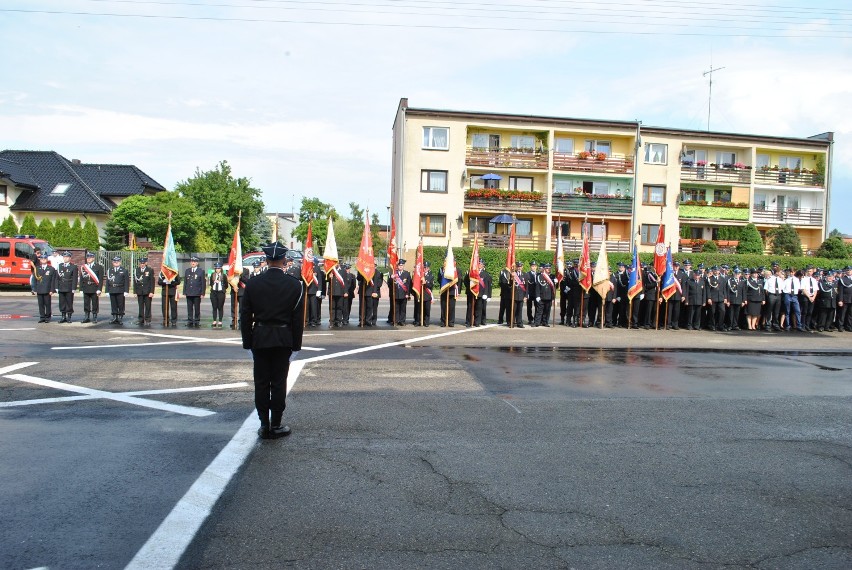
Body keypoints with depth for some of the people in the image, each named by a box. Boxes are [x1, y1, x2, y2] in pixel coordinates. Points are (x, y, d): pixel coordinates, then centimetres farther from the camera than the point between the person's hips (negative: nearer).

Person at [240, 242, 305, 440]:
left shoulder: (252, 284, -3)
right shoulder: (295, 285, -6)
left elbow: (245, 317, 0)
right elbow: (298, 319, -4)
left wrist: (248, 342, 9)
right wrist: (296, 345, 4)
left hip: (259, 339, 1)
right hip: (283, 340, -1)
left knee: (261, 383, 9)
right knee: (279, 382, 5)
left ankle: (264, 425, 14)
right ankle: (275, 425, 12)